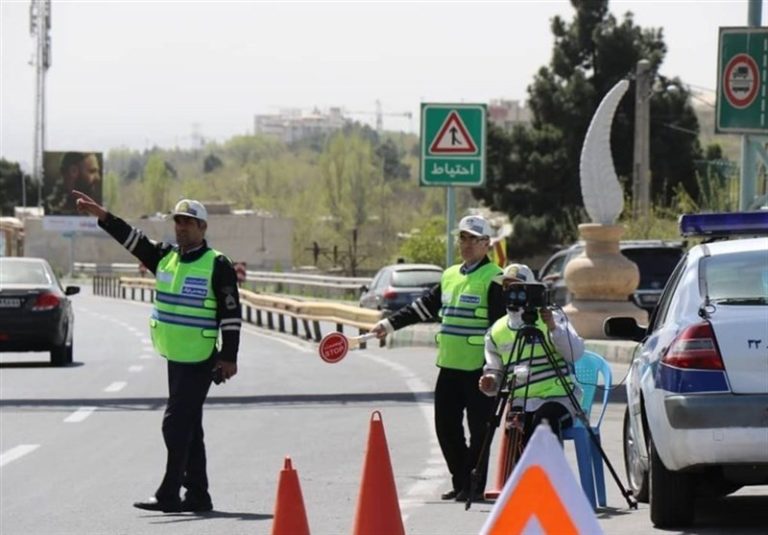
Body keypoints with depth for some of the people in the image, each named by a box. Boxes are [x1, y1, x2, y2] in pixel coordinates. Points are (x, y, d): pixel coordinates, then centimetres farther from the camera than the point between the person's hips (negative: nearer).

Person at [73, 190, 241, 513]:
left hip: (199, 361, -8)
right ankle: (197, 495, 18)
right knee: (188, 428, 12)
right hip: (174, 357, 8)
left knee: (177, 424, -11)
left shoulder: (217, 265, -9)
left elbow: (231, 313, -10)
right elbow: (132, 239, 6)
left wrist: (229, 357, -14)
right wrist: (101, 216, -7)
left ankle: (169, 495, -9)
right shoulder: (165, 257, 10)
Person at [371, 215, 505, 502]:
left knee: (479, 429, -2)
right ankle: (461, 481, 19)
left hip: (478, 367, -7)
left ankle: (474, 486, 5)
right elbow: (425, 306, 24)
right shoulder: (450, 276, 15)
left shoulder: (493, 279, -7)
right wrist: (390, 324, 23)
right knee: (446, 426, 9)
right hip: (449, 365, 7)